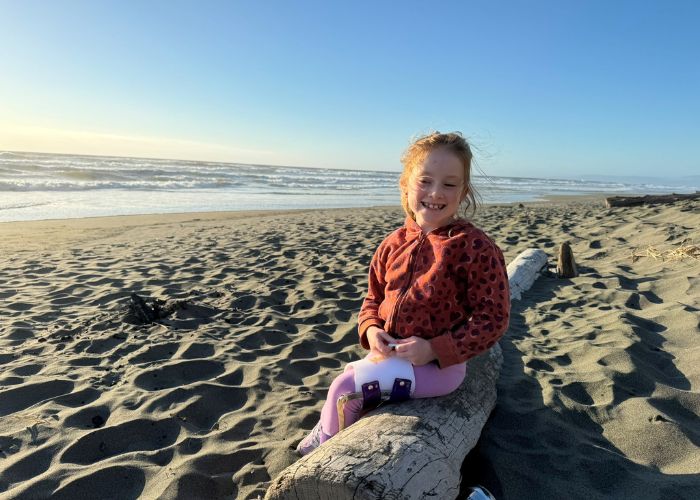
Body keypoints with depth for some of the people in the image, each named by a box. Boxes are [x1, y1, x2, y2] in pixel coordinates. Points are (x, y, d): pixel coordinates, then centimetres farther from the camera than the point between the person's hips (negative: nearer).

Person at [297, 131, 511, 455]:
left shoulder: (475, 247, -15)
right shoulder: (394, 244, 3)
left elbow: (493, 316, -13)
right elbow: (374, 298, 14)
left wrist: (435, 349, -20)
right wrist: (371, 330, -8)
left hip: (439, 364, -6)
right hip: (389, 354, 6)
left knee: (344, 389, -12)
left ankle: (324, 441, 16)